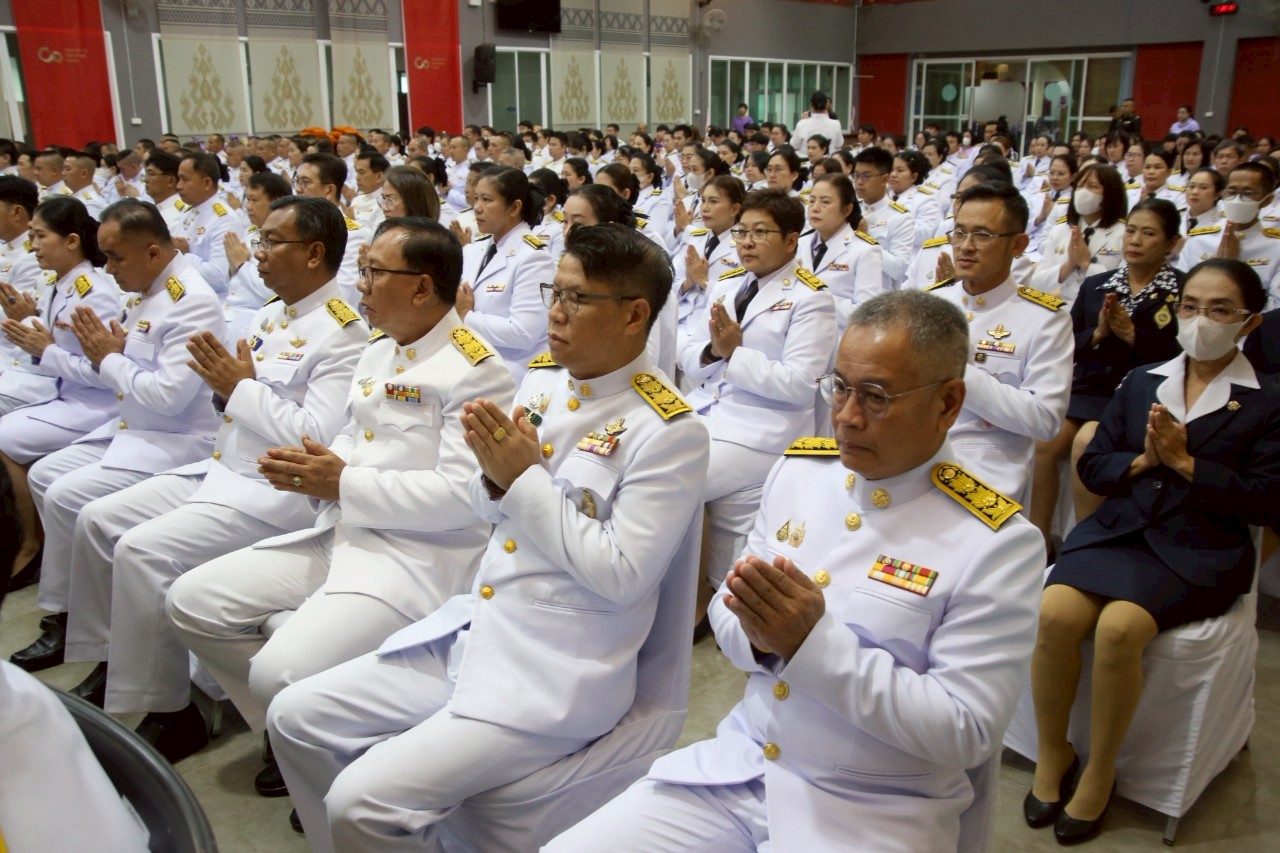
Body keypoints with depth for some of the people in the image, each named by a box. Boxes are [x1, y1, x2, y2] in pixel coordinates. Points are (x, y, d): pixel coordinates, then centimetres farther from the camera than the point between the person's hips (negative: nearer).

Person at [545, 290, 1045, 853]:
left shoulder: (997, 544, -14)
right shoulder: (798, 468, 2)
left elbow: (964, 733, -16)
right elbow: (726, 609, 7)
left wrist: (814, 643, -24)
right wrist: (757, 634, -16)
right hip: (736, 766, 4)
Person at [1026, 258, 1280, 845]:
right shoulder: (1141, 382, 15)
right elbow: (1091, 466, 12)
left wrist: (1185, 463, -11)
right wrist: (1142, 461, -8)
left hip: (1199, 551, -3)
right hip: (1118, 530, 3)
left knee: (1119, 628, -31)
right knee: (1054, 614, -26)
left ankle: (1099, 774, -8)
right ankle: (1051, 755, -4)